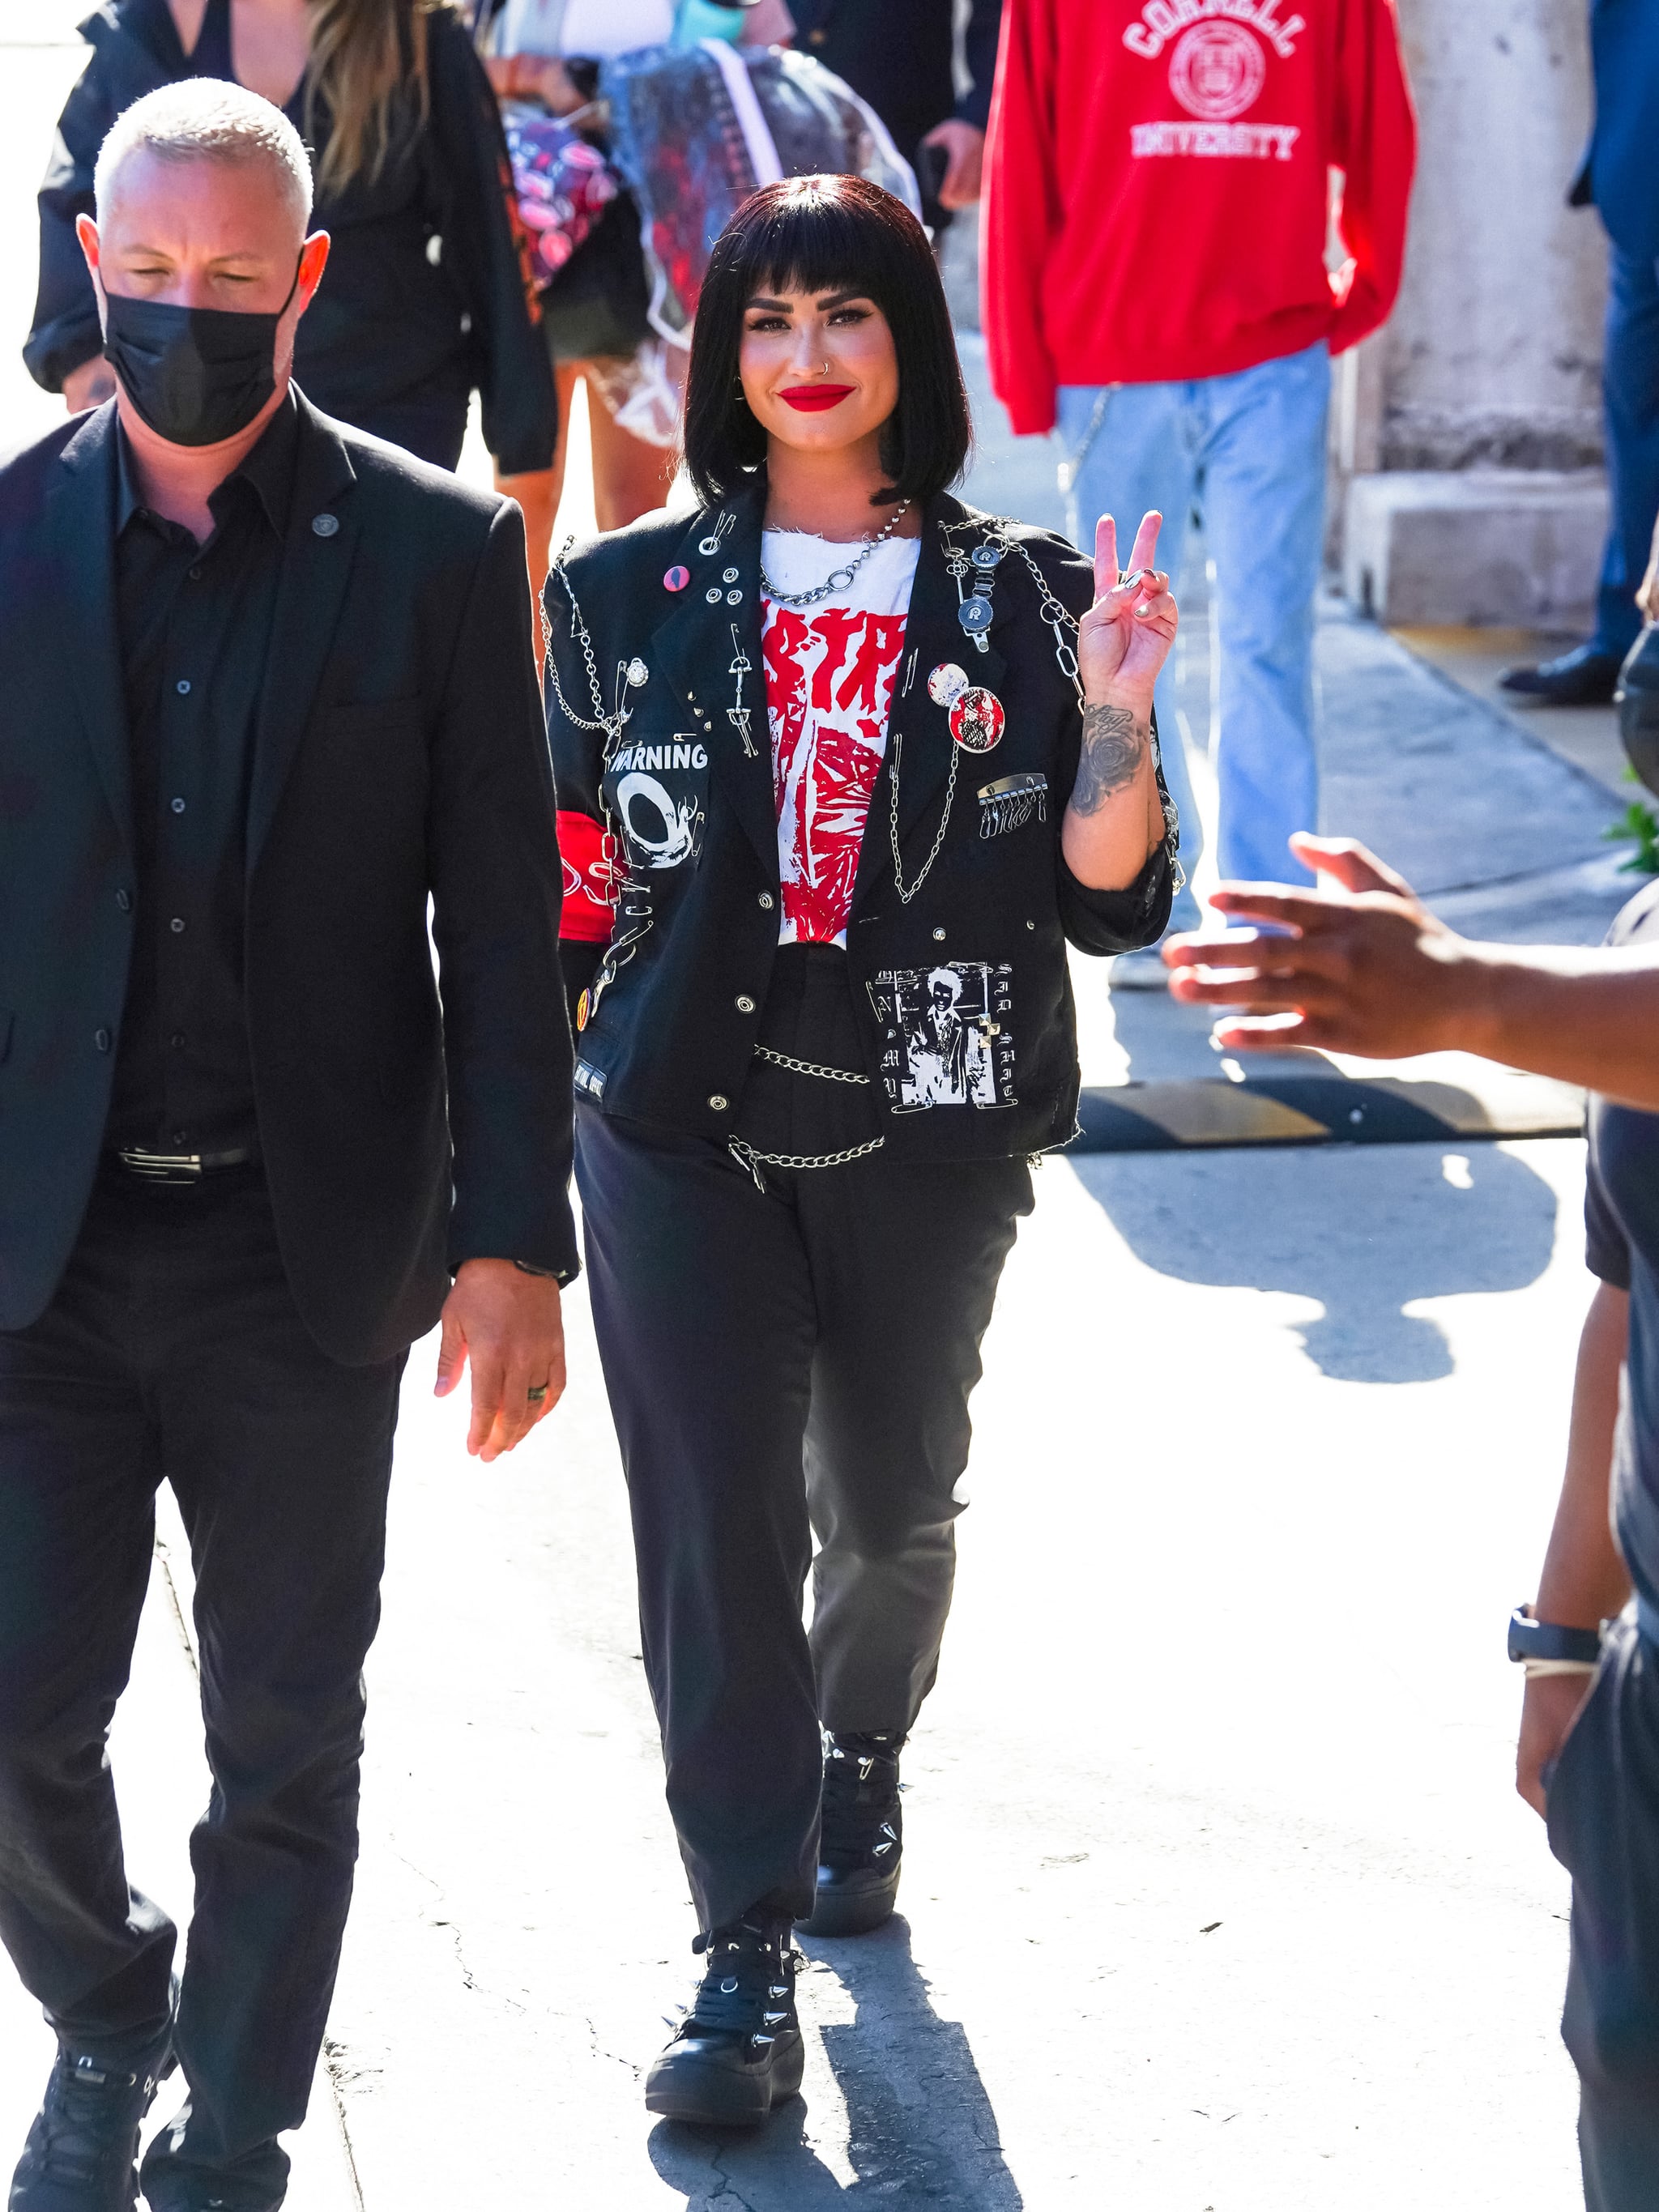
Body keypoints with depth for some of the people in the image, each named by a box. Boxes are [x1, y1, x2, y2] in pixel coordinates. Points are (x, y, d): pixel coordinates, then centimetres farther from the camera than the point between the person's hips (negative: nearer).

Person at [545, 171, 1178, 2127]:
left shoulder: (1016, 603, 0)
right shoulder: (635, 600, 2)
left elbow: (1106, 899, -4)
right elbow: (572, 885, 7)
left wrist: (1112, 719, -18)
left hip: (927, 1140, 1)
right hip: (682, 1138, 0)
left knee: (891, 1500, 16)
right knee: (713, 1534, -4)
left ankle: (860, 1758, 47)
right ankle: (746, 1952, 4)